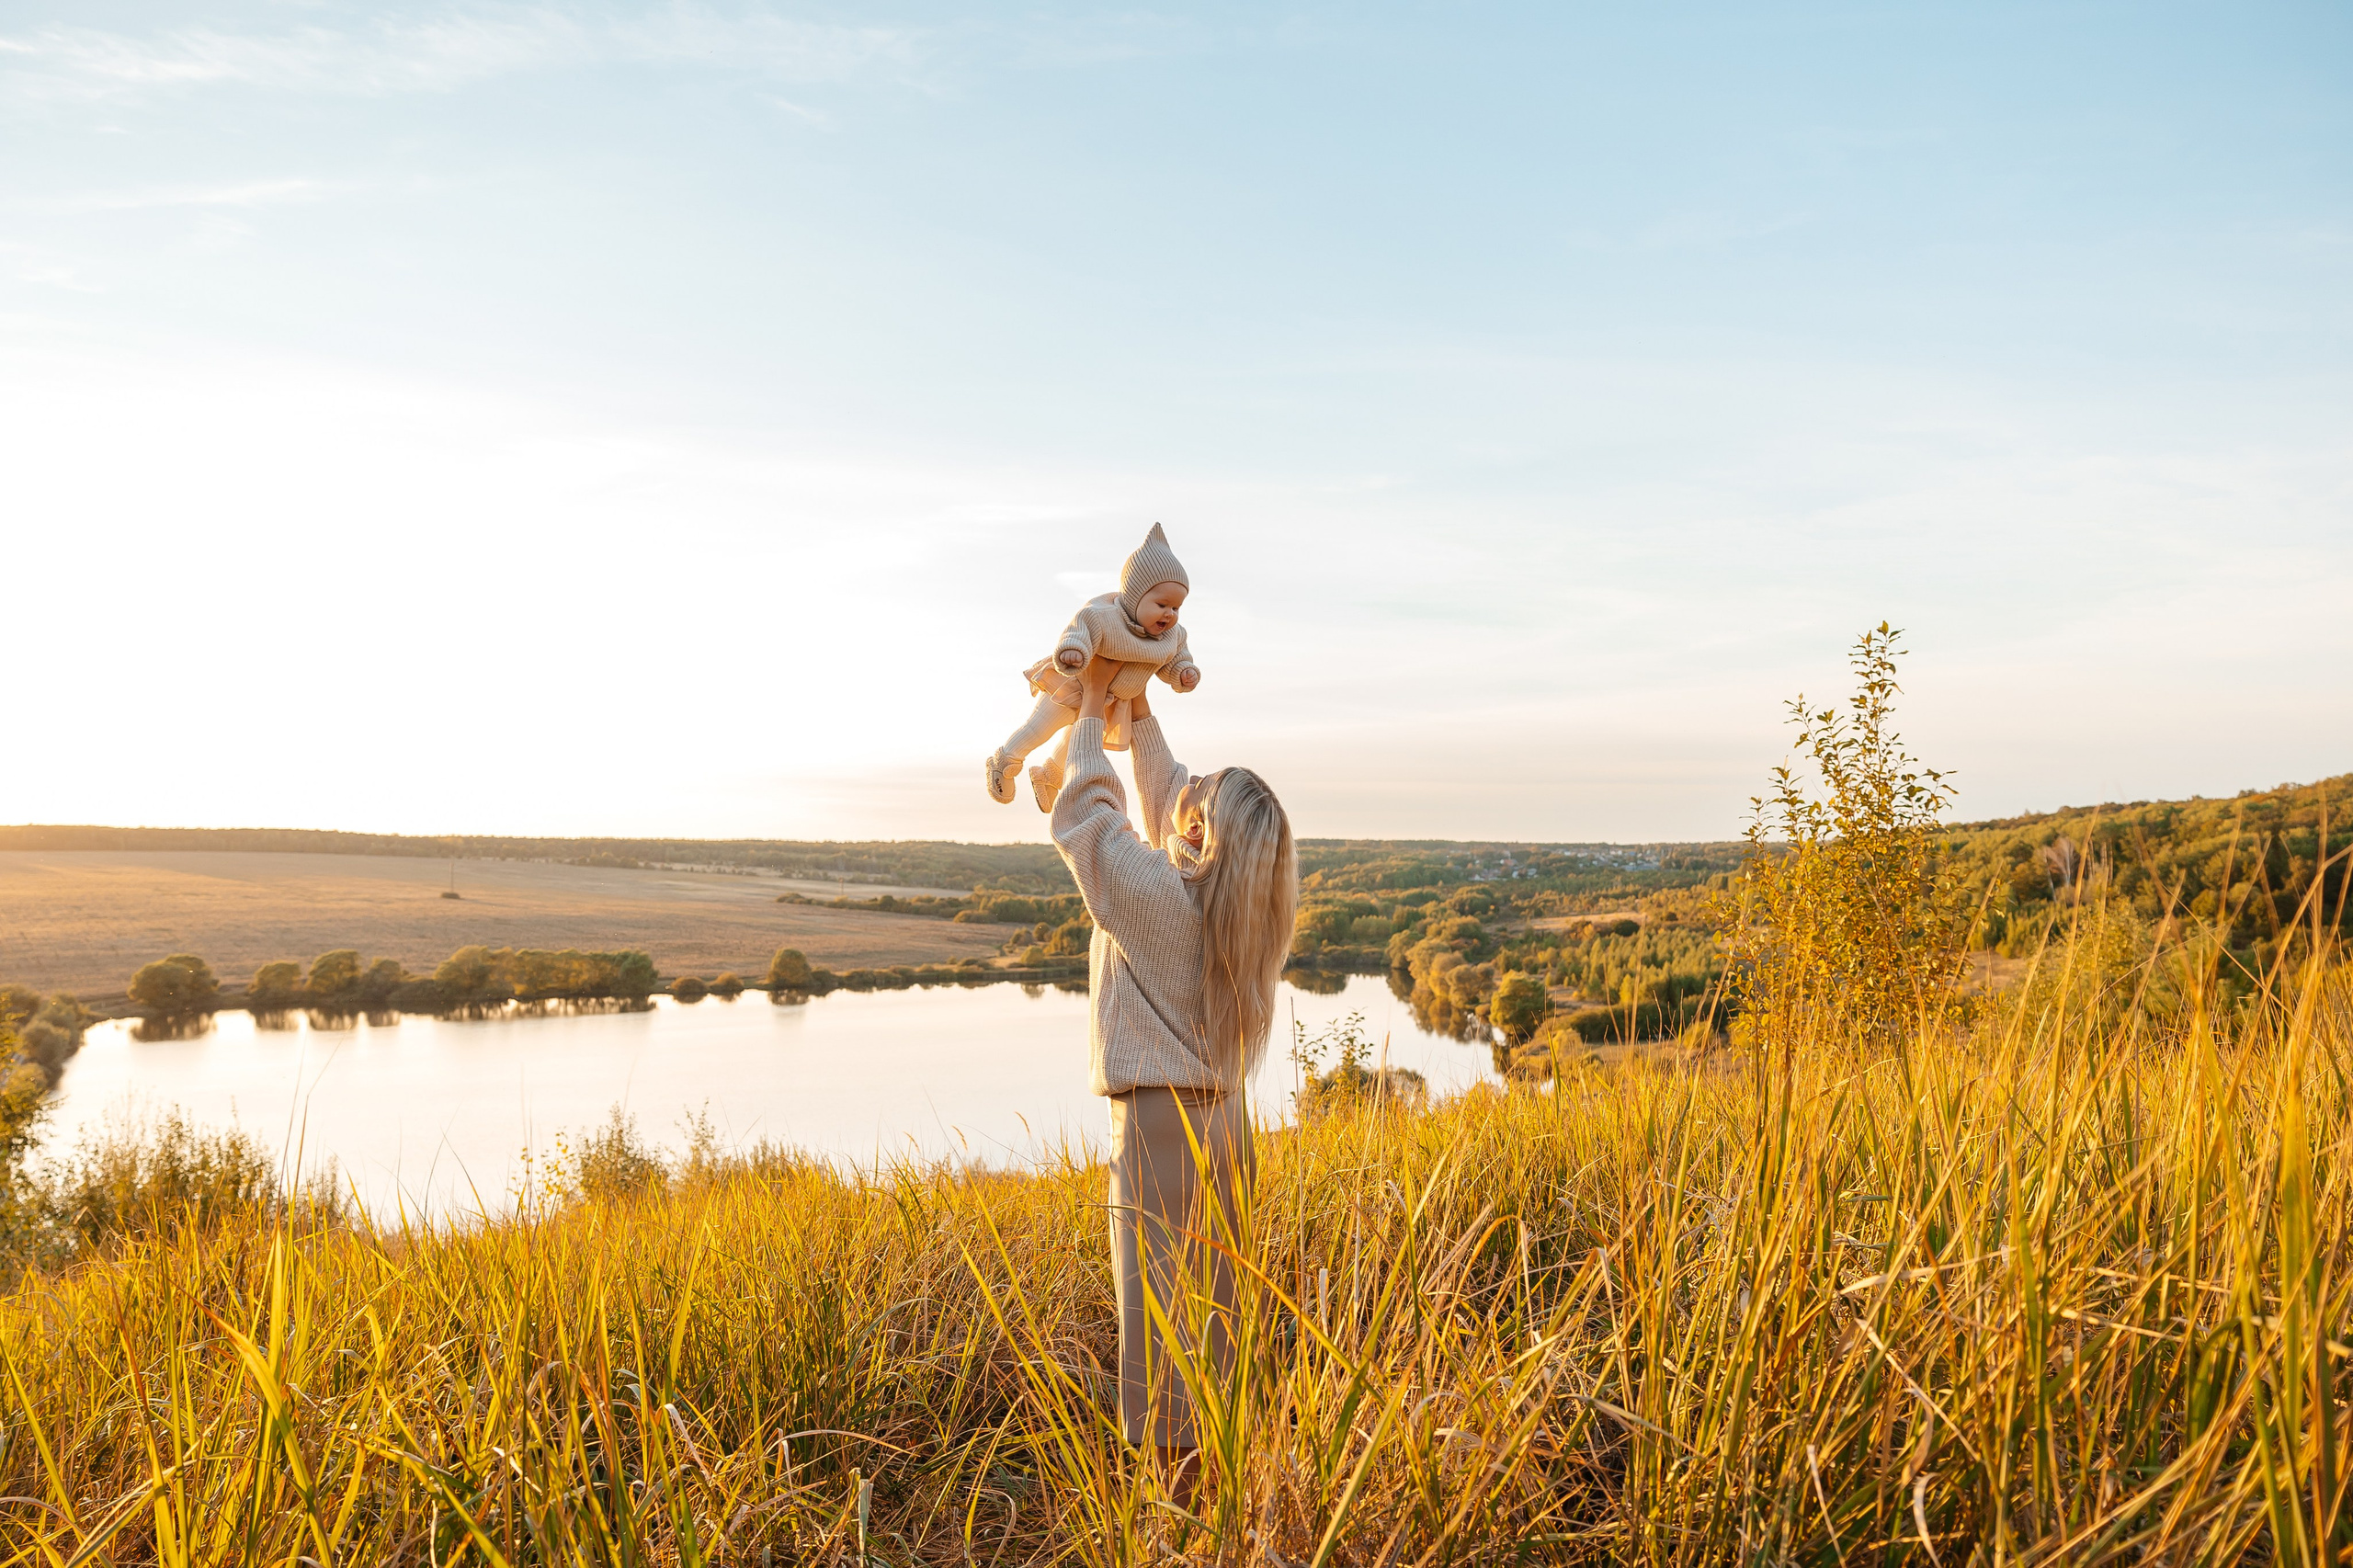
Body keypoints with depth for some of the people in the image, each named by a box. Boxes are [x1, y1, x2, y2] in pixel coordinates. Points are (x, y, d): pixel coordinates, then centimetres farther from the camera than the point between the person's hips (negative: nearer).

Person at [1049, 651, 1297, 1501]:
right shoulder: (1234, 896, 4)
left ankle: (1176, 1485, 7)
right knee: (1215, 1310, 16)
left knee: (1158, 1311, 0)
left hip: (1160, 1123, -8)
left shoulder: (1153, 892, -17)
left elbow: (1085, 812, -5)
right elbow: (1164, 800, 17)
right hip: (1224, 1119, 8)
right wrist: (1138, 712, 22)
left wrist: (1091, 709, 5)